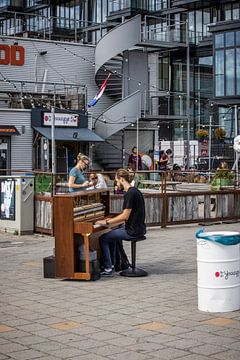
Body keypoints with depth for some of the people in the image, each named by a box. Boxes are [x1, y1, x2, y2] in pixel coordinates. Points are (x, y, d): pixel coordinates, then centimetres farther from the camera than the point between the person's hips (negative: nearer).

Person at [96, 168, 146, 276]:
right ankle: (112, 263, 30)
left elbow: (125, 216, -22)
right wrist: (111, 220, 17)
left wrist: (107, 222, -14)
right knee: (112, 235, 29)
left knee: (103, 238, -4)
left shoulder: (130, 194, -19)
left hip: (132, 230, -10)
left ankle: (108, 268, -1)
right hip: (138, 228, 10)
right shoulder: (134, 191, 12)